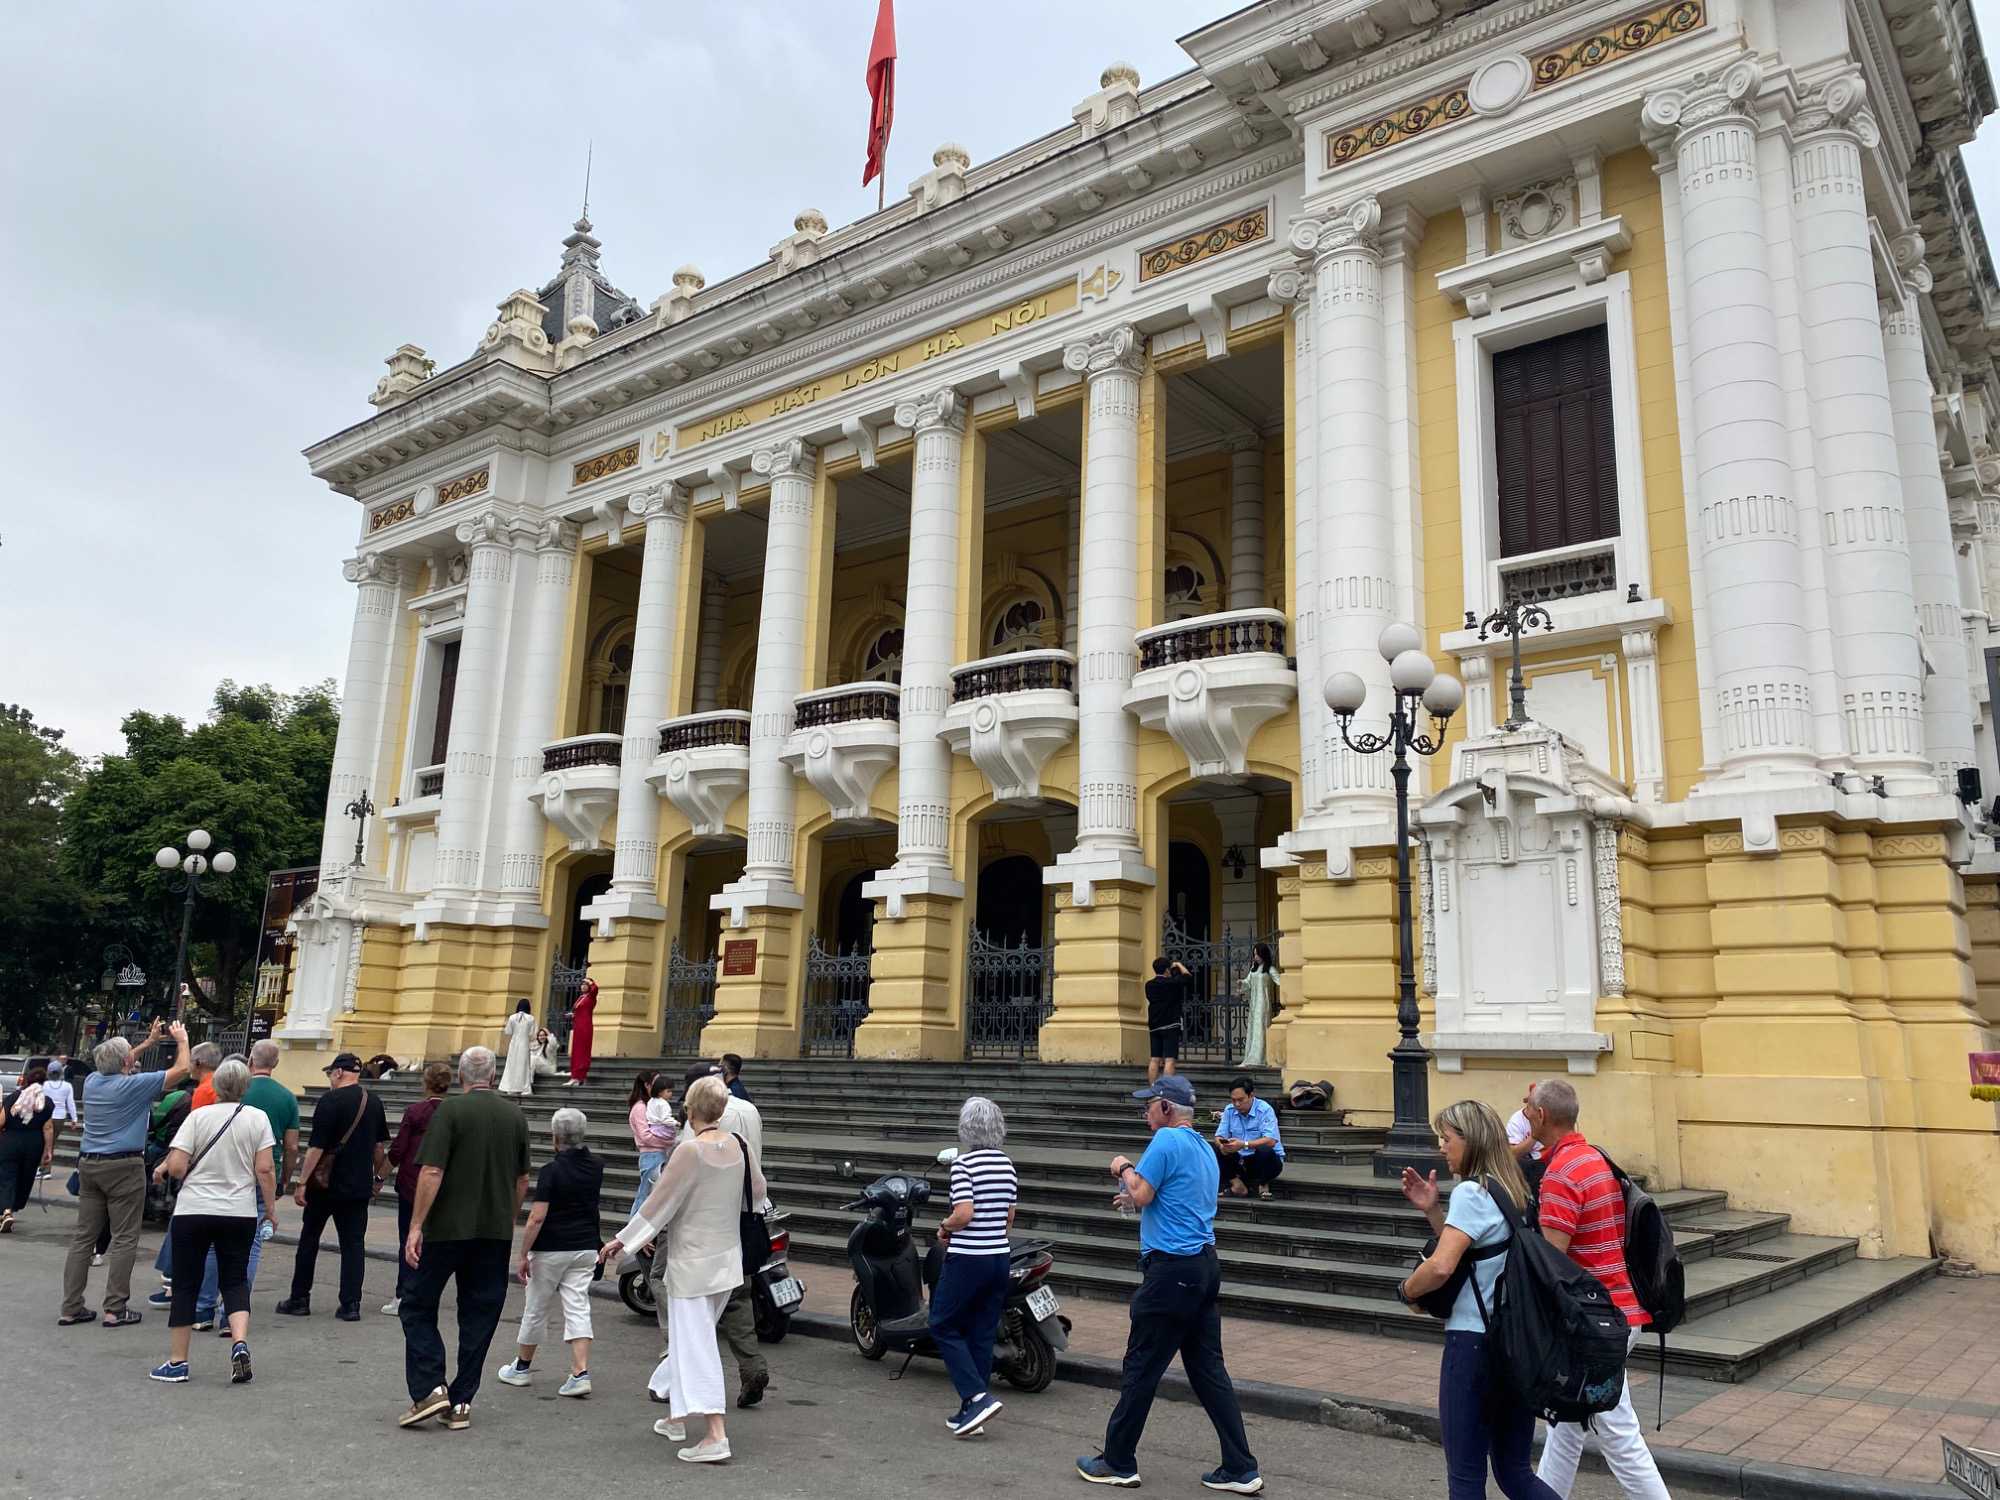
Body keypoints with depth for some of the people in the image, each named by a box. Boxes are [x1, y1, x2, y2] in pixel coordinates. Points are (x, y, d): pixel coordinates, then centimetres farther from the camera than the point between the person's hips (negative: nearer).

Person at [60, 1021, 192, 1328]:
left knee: (83, 1236, 10)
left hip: (88, 1164, 7)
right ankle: (115, 1309, -1)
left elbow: (118, 1067, 29)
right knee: (124, 1239, 0)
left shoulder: (92, 1081, 5)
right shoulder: (133, 1085, -13)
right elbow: (181, 1069, -5)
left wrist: (149, 1042, 32)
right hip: (123, 1167, -7)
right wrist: (182, 1040, 11)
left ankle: (70, 1308, 11)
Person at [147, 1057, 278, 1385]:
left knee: (186, 1285, 9)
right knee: (235, 1280, 12)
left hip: (193, 1211, -1)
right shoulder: (258, 1118, -2)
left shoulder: (199, 1116, -5)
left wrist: (167, 1167, 14)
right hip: (240, 1212, 1)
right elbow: (264, 1169, -5)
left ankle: (177, 1361, 15)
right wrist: (271, 1208, 5)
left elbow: (177, 1166, -10)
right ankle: (240, 1342, -9)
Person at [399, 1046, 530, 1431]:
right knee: (479, 1316, 10)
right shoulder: (516, 1115, 6)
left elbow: (432, 1172, -15)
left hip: (448, 1227, -4)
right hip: (496, 1232, 4)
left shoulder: (450, 1110, -8)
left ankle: (430, 1388, 0)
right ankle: (461, 1403, 12)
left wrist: (415, 1227, -11)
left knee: (418, 1306, 10)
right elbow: (522, 1180, 11)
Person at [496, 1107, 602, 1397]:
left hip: (551, 1250, -4)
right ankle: (580, 1373, -9)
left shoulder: (552, 1171, -15)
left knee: (536, 1310, 12)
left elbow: (537, 1218, -18)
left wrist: (523, 1255, -10)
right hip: (586, 1248, 4)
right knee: (578, 1308, 2)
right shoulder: (596, 1168, 2)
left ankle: (522, 1367, 29)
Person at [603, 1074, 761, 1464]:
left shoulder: (690, 1150, -20)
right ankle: (676, 1416, 34)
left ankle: (715, 1436, -8)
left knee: (695, 1342, -3)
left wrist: (622, 1241, -2)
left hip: (692, 1262, -7)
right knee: (689, 1338, 22)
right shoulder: (739, 1146, -1)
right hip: (728, 1258, 7)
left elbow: (659, 1201, -14)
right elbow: (757, 1191, 12)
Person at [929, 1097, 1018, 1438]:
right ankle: (970, 1411, 17)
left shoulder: (964, 1163, -13)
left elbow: (965, 1214, -22)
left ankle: (977, 1396, -5)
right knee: (982, 1333, 12)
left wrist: (944, 1227, -3)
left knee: (943, 1326, 7)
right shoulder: (1007, 1164, 7)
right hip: (999, 1257, 7)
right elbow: (1008, 1218, 12)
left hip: (967, 1259, -7)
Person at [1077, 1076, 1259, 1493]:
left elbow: (1141, 1194, -18)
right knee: (1209, 1370, 11)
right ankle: (1241, 1469, 11)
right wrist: (1139, 1199, 27)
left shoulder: (1167, 1140, -14)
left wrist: (1124, 1168, -1)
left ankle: (1118, 1462, 13)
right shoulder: (1205, 1149, 16)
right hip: (1204, 1266, 9)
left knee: (1141, 1368, 2)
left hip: (1171, 1271, -9)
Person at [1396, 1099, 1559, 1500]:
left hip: (1475, 1342, -9)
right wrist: (1431, 1210, 8)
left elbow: (1441, 1267, -26)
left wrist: (1406, 1289, -7)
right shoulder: (1513, 1191, 11)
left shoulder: (1471, 1192, -15)